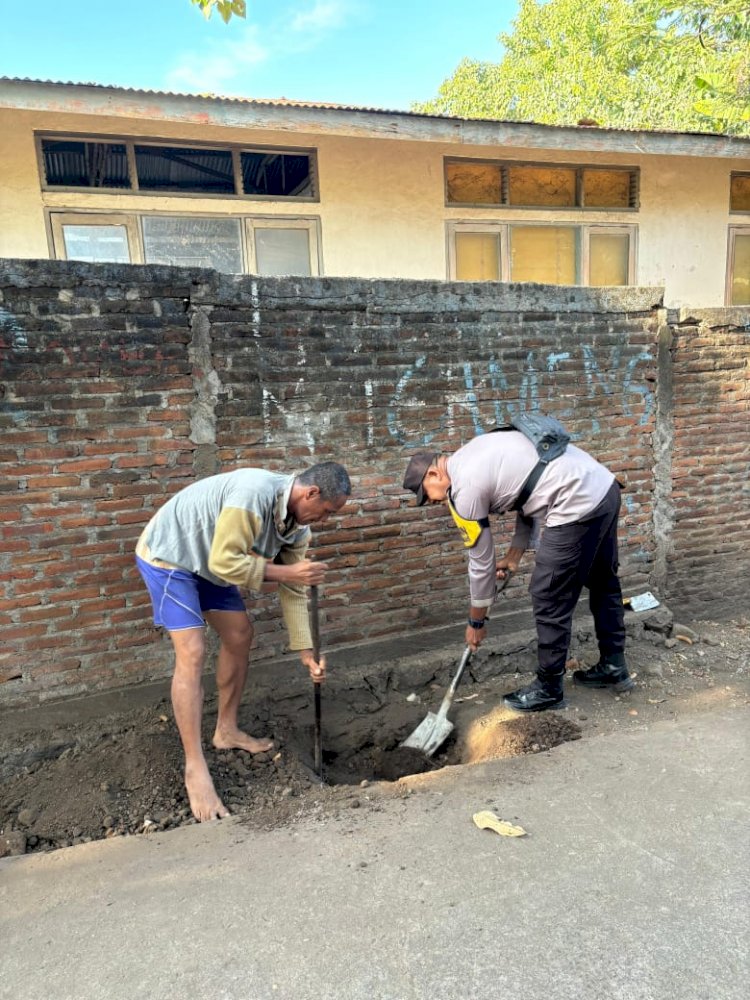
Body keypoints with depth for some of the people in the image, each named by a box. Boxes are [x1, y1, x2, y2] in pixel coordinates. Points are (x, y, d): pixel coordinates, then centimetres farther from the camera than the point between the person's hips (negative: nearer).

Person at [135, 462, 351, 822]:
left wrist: (305, 650, -3)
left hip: (209, 561, 9)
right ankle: (195, 769, -5)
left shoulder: (298, 525, -6)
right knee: (192, 655, -15)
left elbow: (294, 590, -1)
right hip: (168, 555, -9)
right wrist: (284, 572, -31)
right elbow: (225, 562, -34)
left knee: (240, 635, 10)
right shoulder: (254, 493, -34)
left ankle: (226, 731, 28)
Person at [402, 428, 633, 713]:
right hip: (604, 486, 10)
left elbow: (481, 561, -2)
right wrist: (514, 555, 20)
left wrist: (476, 621, 11)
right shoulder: (476, 454, 17)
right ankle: (613, 667, 41)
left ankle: (548, 689, 20)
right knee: (603, 582, 24)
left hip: (578, 505, -10)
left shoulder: (464, 487, -9)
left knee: (549, 600, 4)